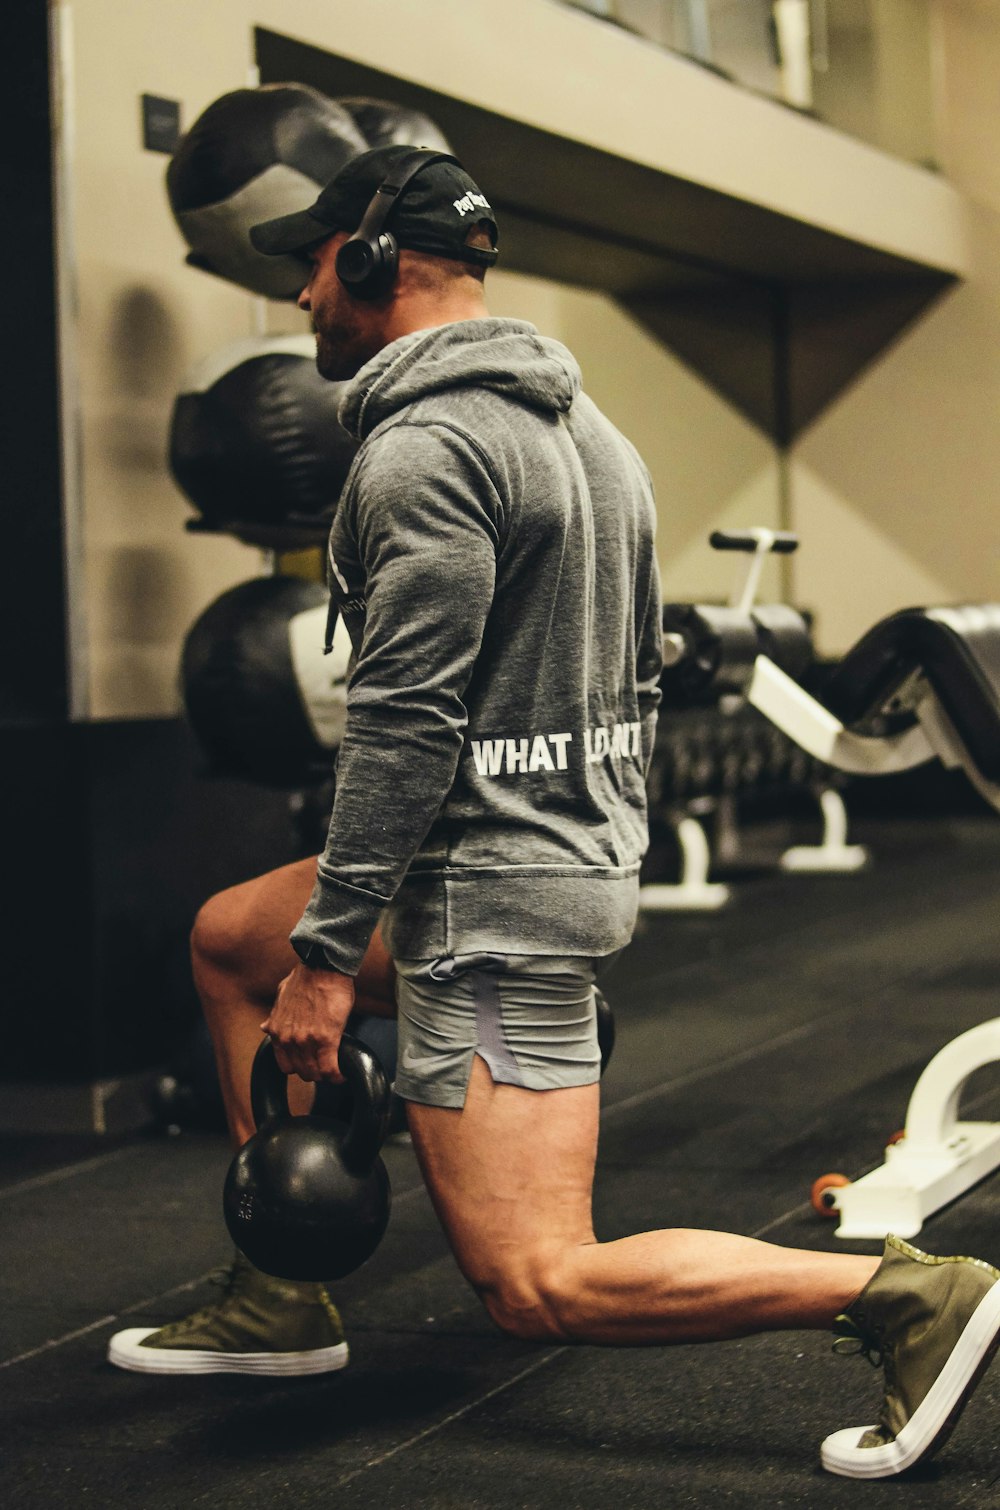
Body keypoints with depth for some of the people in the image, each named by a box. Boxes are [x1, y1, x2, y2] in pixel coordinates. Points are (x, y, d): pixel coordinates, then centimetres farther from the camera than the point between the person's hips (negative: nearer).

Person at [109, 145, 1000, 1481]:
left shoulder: (422, 449, -16)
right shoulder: (584, 426, 15)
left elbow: (406, 719, -22)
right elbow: (637, 681, 19)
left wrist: (327, 955, -19)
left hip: (490, 895, -10)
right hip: (577, 858, 10)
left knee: (537, 1288, -10)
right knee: (230, 940, 24)